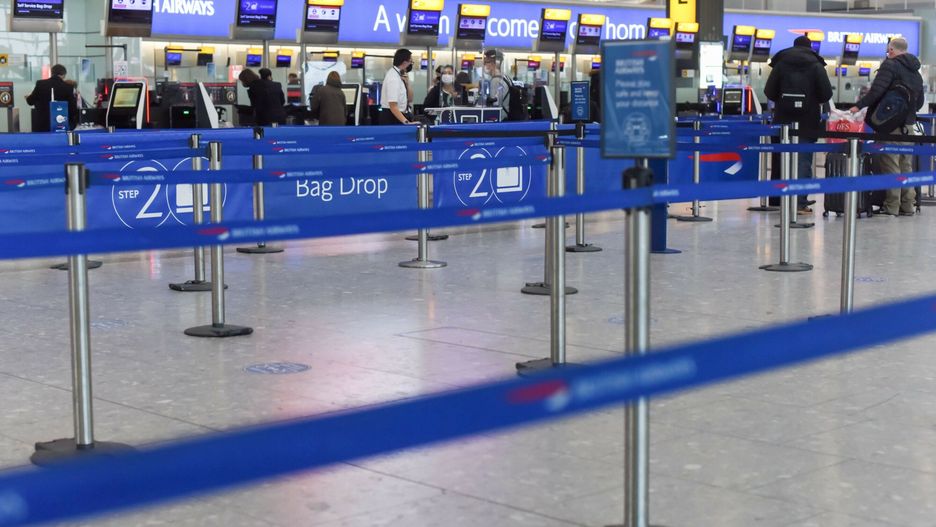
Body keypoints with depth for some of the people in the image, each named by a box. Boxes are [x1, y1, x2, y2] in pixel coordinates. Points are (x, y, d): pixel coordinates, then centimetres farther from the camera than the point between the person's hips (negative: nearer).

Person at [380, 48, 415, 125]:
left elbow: (410, 99, 11)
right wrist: (406, 121, -32)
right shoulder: (393, 77, -18)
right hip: (392, 118, -9)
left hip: (399, 116, 9)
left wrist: (407, 82, -4)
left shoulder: (400, 75, 8)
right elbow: (393, 106, -25)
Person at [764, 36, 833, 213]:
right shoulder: (816, 66, -1)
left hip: (784, 118, 2)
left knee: (781, 158, 11)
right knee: (804, 159, 0)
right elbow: (826, 93, -6)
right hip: (808, 119, -2)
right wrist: (816, 101, 15)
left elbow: (769, 91, 0)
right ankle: (800, 201, -6)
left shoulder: (780, 64, 4)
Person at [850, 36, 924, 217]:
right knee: (906, 165, 12)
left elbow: (877, 90, -19)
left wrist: (859, 105, -12)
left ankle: (891, 205, -6)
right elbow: (920, 101, 21)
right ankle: (907, 205, 14)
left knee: (890, 163, -5)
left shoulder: (890, 65, -8)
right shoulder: (915, 72, 17)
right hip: (909, 124, 7)